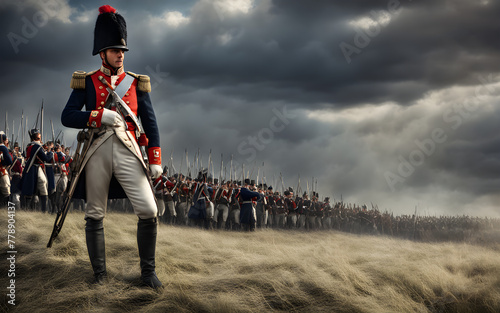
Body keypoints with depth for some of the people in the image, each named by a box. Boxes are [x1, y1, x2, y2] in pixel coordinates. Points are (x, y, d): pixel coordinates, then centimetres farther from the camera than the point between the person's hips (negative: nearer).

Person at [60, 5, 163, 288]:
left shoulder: (137, 83, 12)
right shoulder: (86, 81, 9)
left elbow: (150, 122, 10)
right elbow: (67, 116, 0)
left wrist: (156, 159, 0)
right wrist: (100, 116, -15)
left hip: (128, 151, 1)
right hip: (97, 151, 0)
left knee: (148, 211, -9)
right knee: (95, 215, 5)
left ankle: (148, 271, 5)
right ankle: (100, 273, 18)